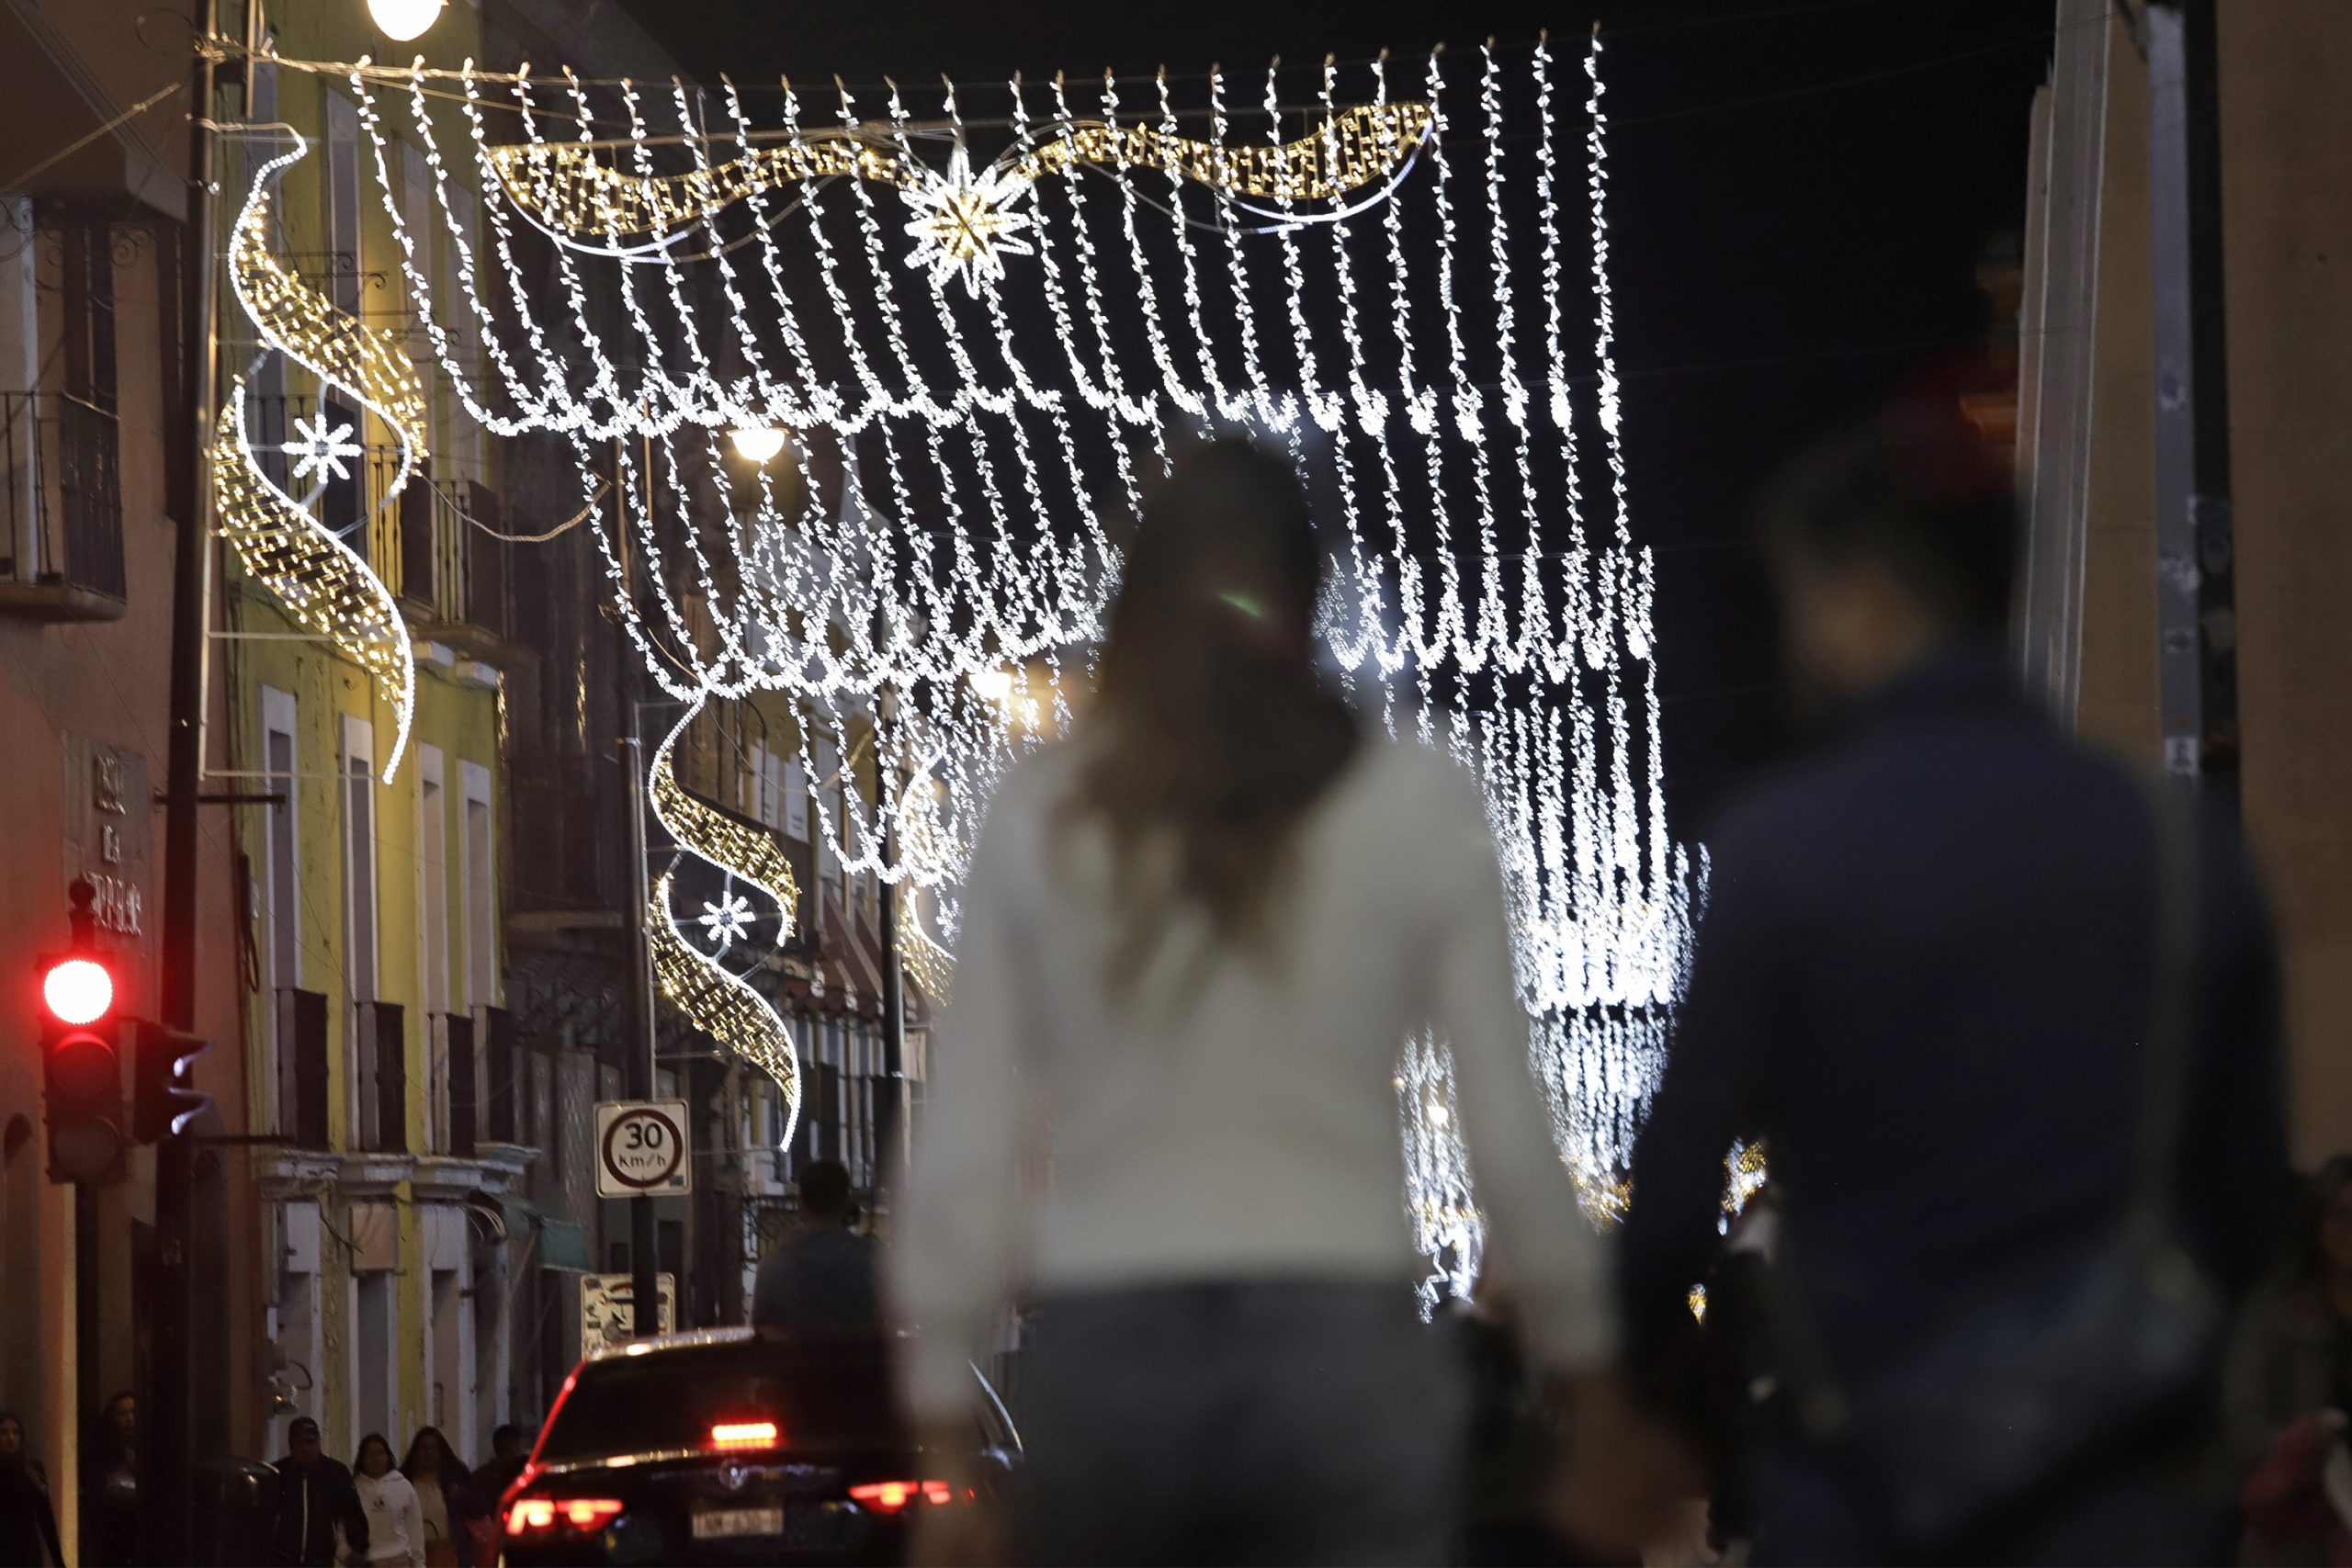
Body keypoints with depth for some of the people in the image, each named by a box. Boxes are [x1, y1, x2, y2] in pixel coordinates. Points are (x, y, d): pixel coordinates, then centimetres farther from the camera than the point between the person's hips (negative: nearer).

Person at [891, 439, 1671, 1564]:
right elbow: (1510, 1135, 1)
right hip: (1340, 1345, -1)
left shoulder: (1037, 817, 4)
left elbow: (964, 1148, 1)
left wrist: (944, 1435, 6)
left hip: (1103, 1353, 1)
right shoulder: (1415, 807, 1)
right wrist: (1585, 1366, 12)